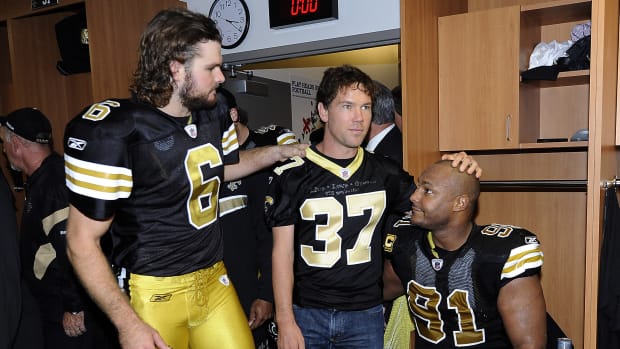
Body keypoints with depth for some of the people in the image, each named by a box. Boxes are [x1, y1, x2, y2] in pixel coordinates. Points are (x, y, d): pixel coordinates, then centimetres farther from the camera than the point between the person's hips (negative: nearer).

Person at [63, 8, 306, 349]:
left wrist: (278, 151, 10)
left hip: (215, 281, 6)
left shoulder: (213, 116, 2)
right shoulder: (113, 130, -17)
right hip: (154, 294, -5)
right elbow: (82, 241, -14)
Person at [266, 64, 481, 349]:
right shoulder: (292, 175, -7)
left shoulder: (383, 173, 1)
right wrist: (285, 322, -9)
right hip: (306, 314, -2)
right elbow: (282, 252, -5)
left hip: (365, 314, 2)